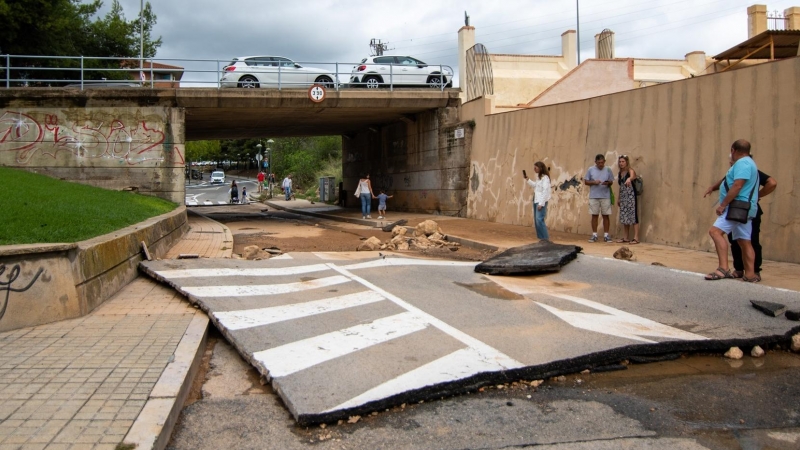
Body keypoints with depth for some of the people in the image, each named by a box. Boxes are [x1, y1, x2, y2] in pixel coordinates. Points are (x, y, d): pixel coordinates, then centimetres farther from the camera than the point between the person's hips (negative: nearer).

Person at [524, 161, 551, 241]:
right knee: (536, 220, 9)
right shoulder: (538, 177, 13)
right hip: (536, 200, 10)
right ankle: (541, 237, 15)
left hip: (541, 201, -10)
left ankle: (546, 238, -8)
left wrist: (541, 203, -19)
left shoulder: (545, 177, -14)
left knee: (539, 220, -15)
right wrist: (527, 179, 17)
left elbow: (545, 191, -18)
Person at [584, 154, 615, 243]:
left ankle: (606, 235, 9)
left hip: (605, 196, 0)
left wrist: (608, 183, -15)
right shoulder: (590, 170, 4)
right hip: (593, 196, 0)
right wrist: (594, 182, -13)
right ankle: (594, 235, 9)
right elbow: (586, 181, 5)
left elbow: (611, 181, 8)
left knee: (606, 215, 2)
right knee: (594, 215, 3)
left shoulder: (608, 170, 5)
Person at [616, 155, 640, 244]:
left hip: (631, 196, -7)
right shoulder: (620, 173, 13)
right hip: (623, 197, 7)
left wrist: (629, 179, -55)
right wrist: (619, 198, 16)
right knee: (624, 217, 9)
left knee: (633, 216, -8)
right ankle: (626, 237, 16)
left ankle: (636, 238, -8)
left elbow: (632, 176, -32)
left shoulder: (630, 170, -7)